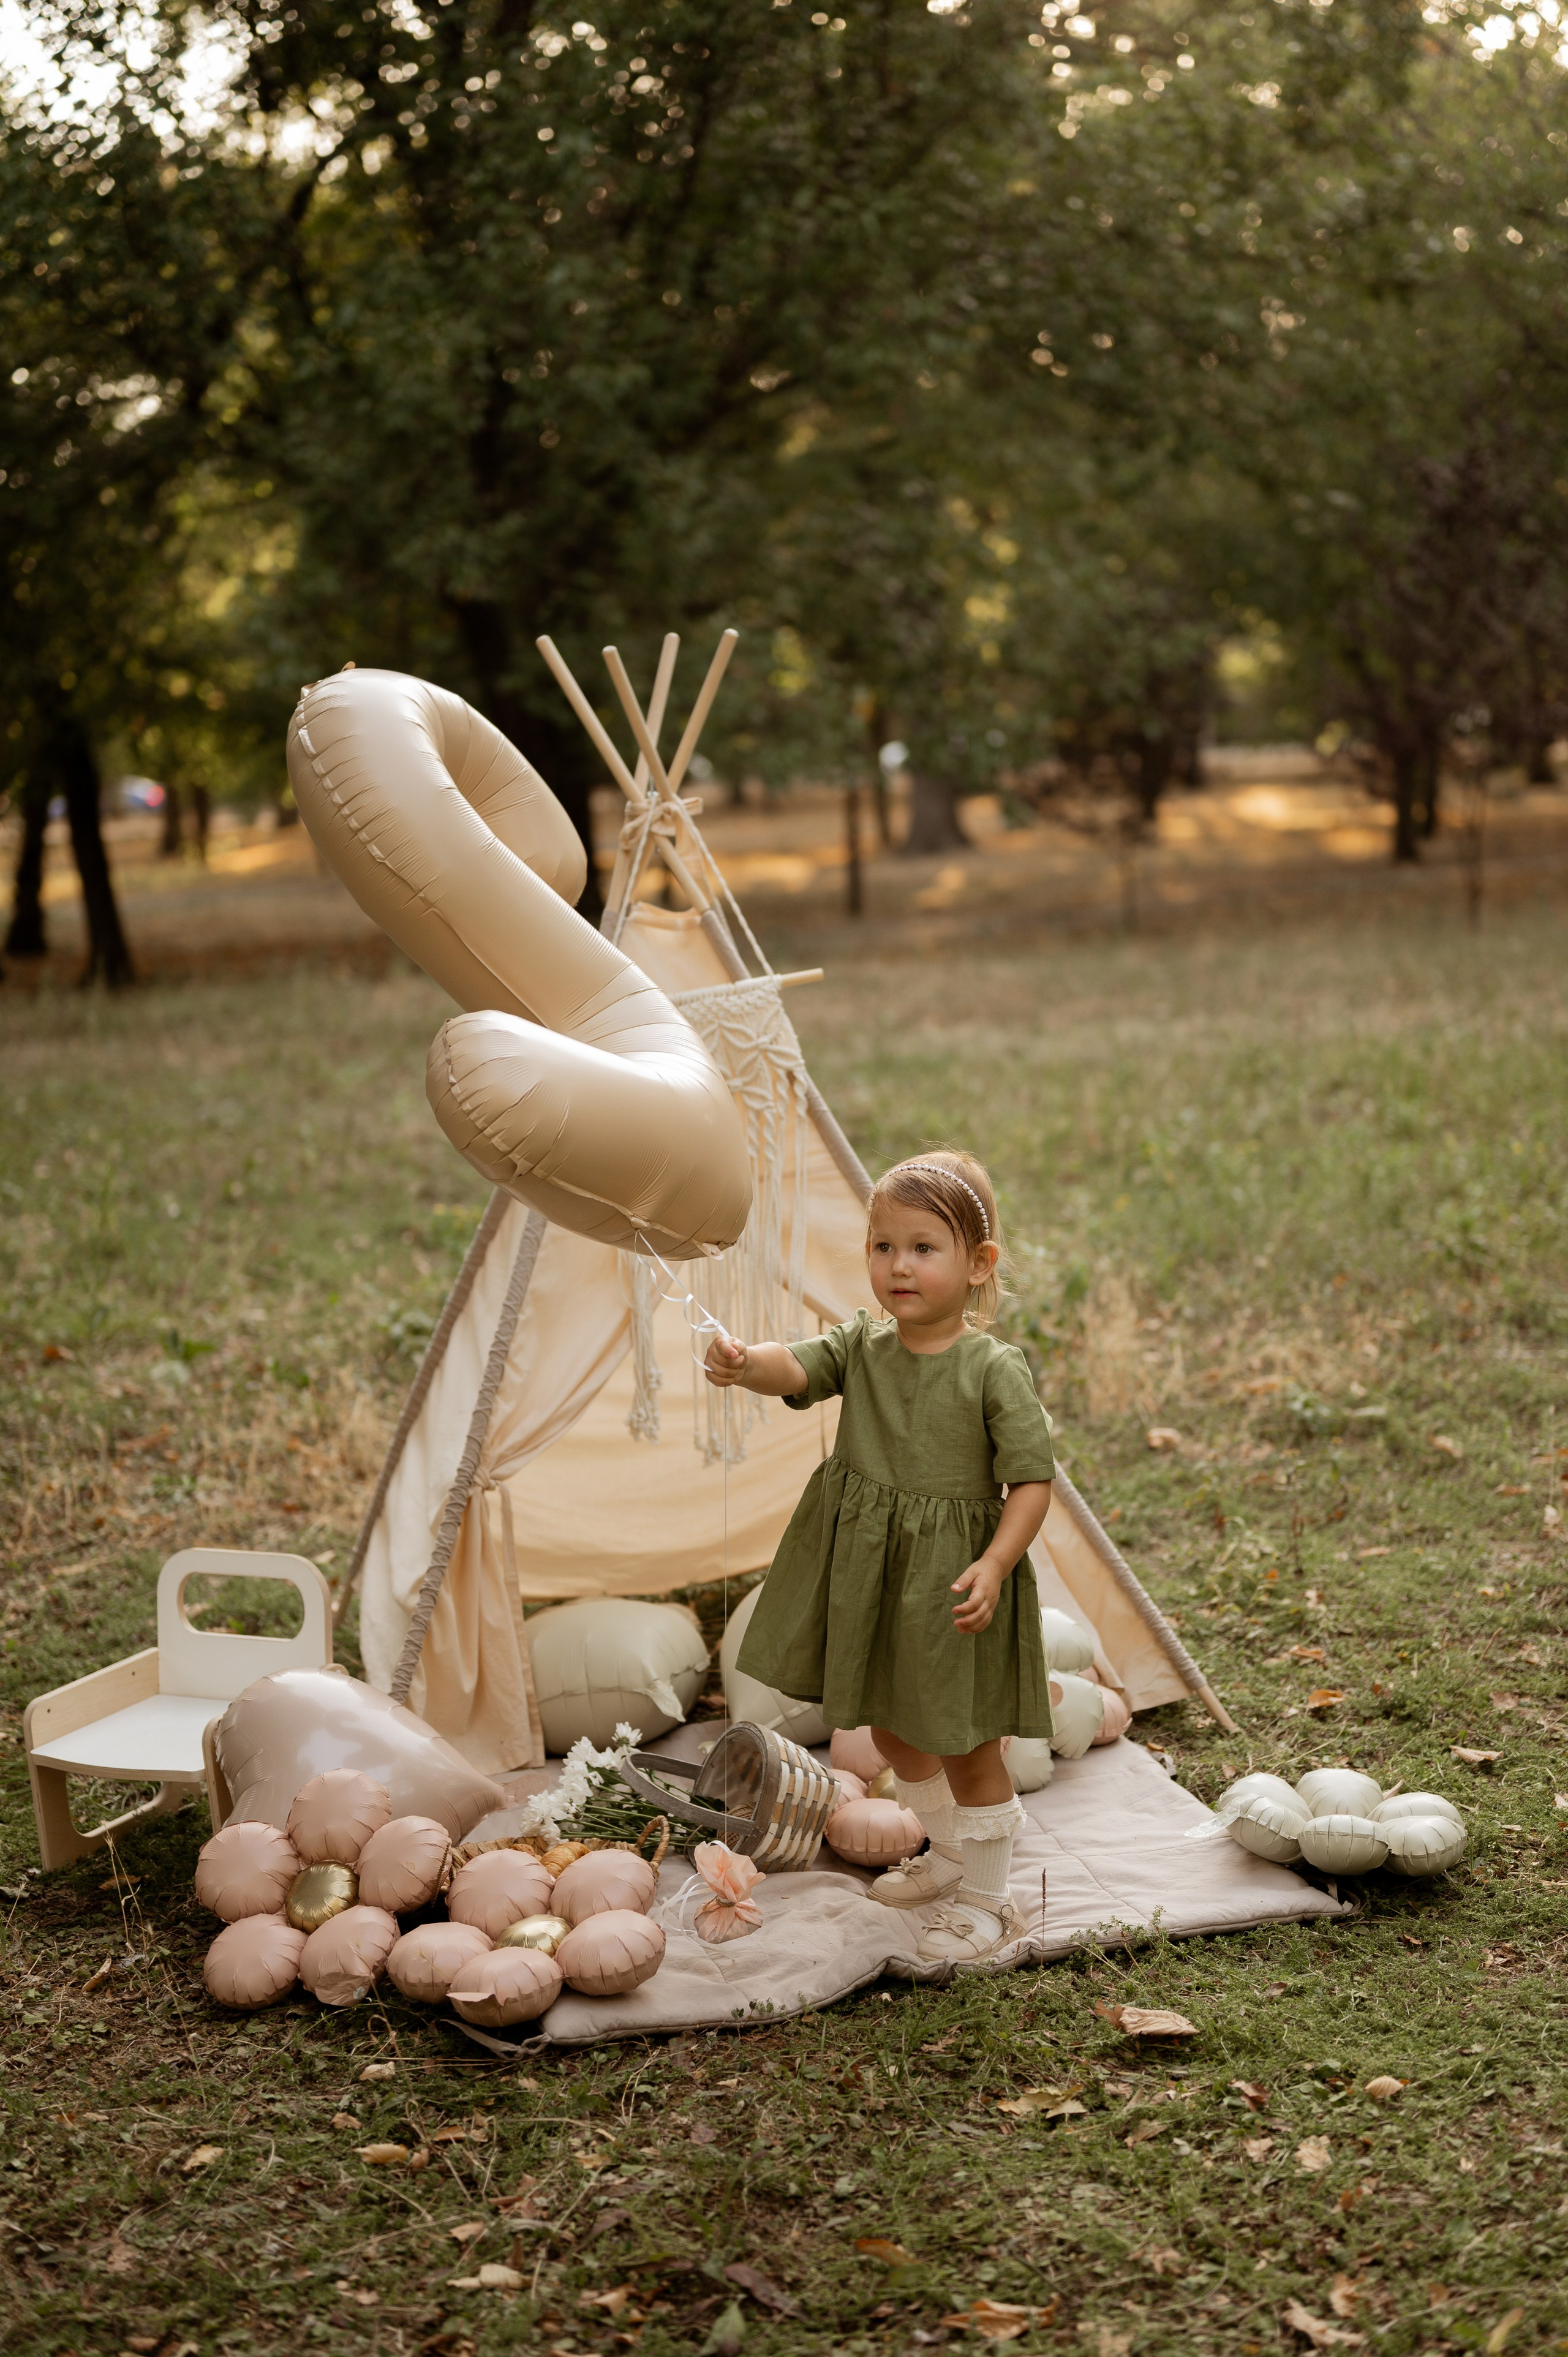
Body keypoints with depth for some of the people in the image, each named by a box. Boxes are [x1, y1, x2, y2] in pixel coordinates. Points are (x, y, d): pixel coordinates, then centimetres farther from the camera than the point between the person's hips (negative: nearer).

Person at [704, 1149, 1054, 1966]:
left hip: (952, 1579, -6)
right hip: (868, 1572, 6)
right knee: (893, 1727, 23)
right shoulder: (861, 1345, -2)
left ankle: (986, 1899, 25)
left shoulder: (995, 1369, -15)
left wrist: (994, 1565, -27)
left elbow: (1032, 1480, -15)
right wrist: (745, 1362, -43)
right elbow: (795, 1367, -20)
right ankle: (949, 1853, 47)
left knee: (966, 1744, 6)